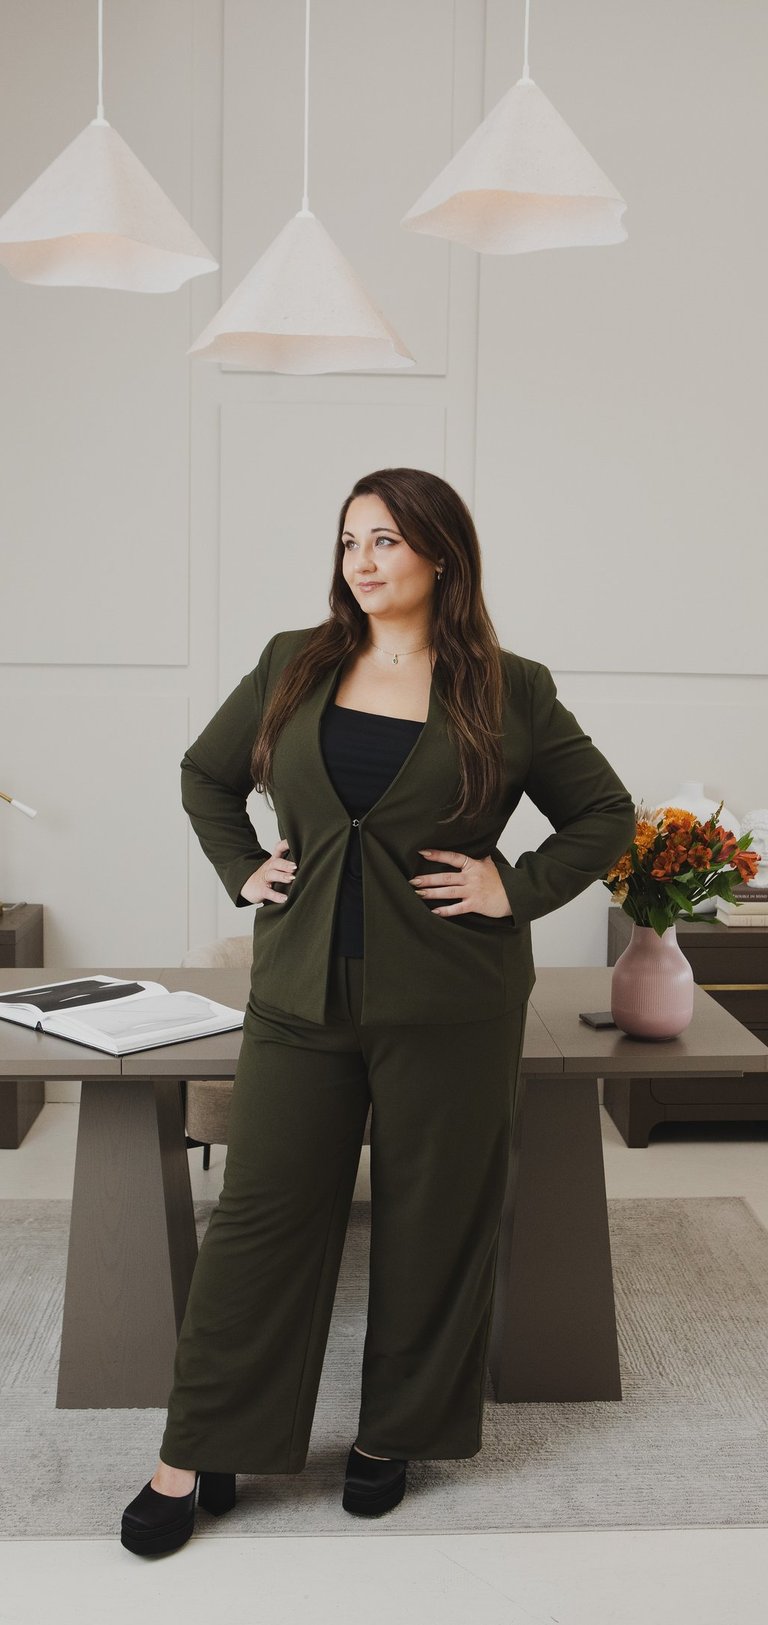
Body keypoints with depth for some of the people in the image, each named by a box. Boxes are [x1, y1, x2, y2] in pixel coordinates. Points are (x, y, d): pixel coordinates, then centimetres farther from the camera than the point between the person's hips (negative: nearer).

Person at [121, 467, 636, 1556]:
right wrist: (244, 871, 6)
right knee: (260, 1217, 4)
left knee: (431, 1229, 8)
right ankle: (197, 1459, 15)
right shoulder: (293, 667, 7)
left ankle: (394, 1437, 28)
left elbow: (606, 815, 7)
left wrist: (517, 890, -5)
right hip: (301, 995, 2)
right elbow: (206, 774, 20)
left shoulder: (510, 692, 0)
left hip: (449, 1010, -2)